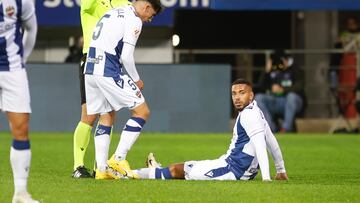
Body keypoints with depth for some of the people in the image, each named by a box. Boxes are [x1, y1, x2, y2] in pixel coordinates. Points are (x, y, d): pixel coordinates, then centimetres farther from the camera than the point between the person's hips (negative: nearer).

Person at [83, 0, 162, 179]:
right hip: (108, 72, -9)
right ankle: (119, 158, -3)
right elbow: (126, 56, -12)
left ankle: (102, 169, 10)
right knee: (142, 111, 0)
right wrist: (136, 80, 3)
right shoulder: (134, 20, -6)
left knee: (106, 116, 16)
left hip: (90, 70, 9)